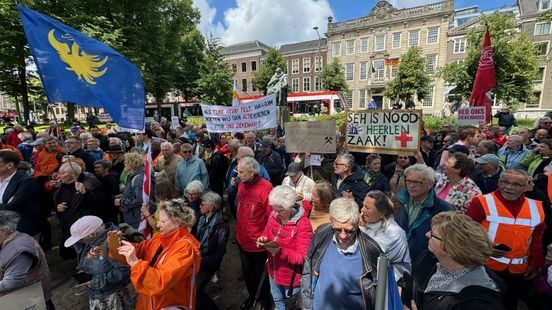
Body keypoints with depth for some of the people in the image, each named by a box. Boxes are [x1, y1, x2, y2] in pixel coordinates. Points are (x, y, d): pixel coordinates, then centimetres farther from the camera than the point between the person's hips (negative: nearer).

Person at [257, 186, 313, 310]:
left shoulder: (303, 224, -28)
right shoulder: (274, 216, -10)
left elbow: (302, 257, -25)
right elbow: (267, 233, 6)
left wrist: (281, 251, -39)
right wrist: (263, 239, -17)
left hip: (292, 275, -5)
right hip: (273, 271, 6)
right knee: (277, 300, 30)